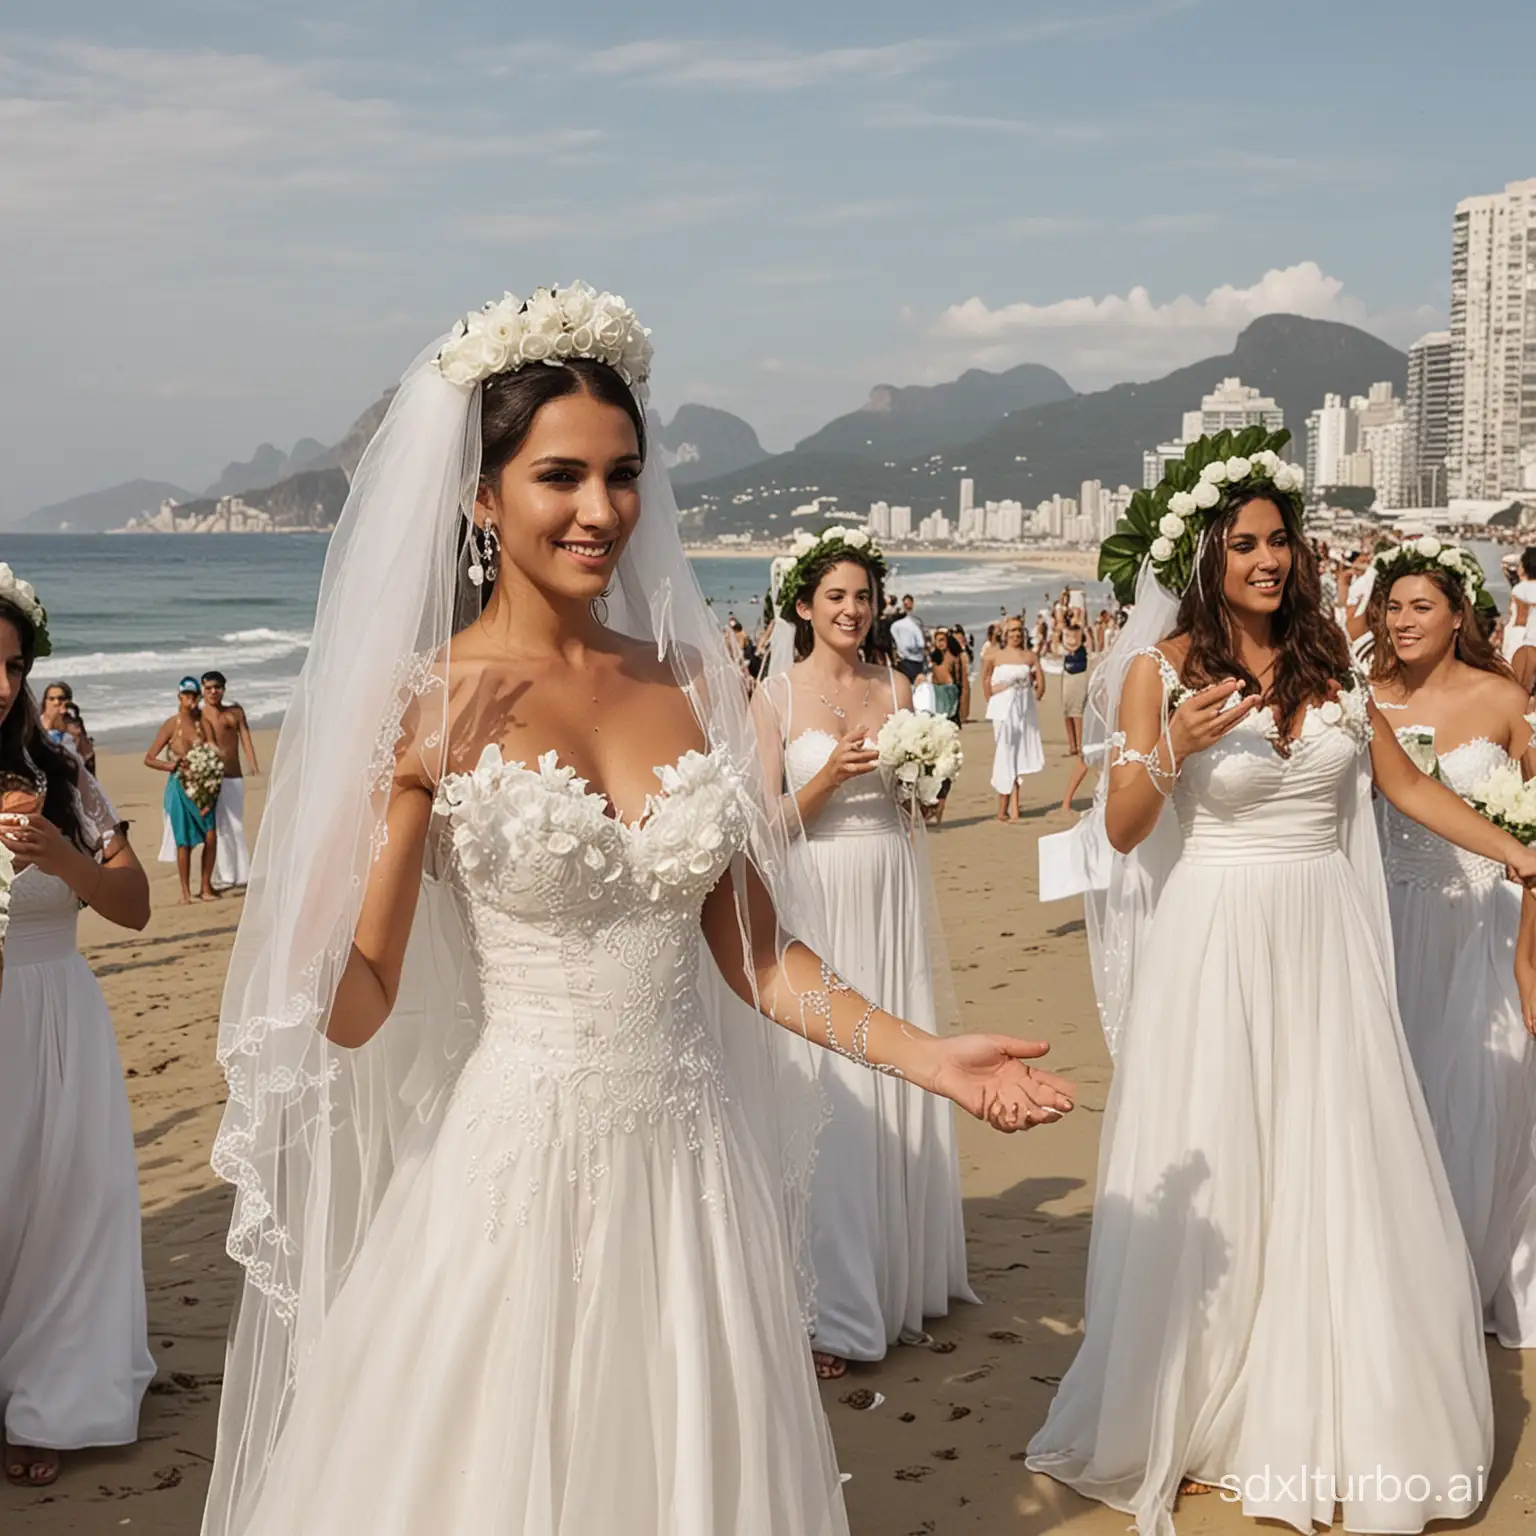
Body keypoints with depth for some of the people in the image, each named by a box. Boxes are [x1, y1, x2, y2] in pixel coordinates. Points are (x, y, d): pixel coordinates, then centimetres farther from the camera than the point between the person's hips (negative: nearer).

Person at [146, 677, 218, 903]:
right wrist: (170, 766, -20)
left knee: (211, 836, -5)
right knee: (184, 841, -1)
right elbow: (149, 759, -2)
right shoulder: (171, 725, -4)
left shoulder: (203, 723, 2)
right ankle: (185, 891, 11)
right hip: (179, 787, -3)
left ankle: (206, 887, 10)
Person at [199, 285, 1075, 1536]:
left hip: (690, 1165, 4)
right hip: (517, 1164, -4)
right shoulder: (427, 701, -7)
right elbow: (345, 1008, -11)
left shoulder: (687, 680, 5)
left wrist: (926, 1056, 2)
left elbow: (752, 951, 11)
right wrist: (414, 784, -20)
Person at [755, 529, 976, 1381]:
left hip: (893, 898, 4)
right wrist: (831, 774, -19)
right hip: (816, 897, -4)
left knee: (897, 1080, 8)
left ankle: (902, 1272, 24)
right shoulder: (777, 695, -3)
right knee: (828, 1091, -5)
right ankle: (834, 1304, 3)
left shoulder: (896, 689, 8)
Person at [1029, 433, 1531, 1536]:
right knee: (1213, 1186, 4)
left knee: (1341, 1180, 8)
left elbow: (1406, 784, 14)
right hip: (1214, 947, -4)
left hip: (1325, 943, 4)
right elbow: (1122, 831, -8)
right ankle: (1196, 1417, 22)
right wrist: (1172, 748, -25)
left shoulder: (1327, 656, 7)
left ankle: (1346, 1423, 24)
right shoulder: (1161, 668, -6)